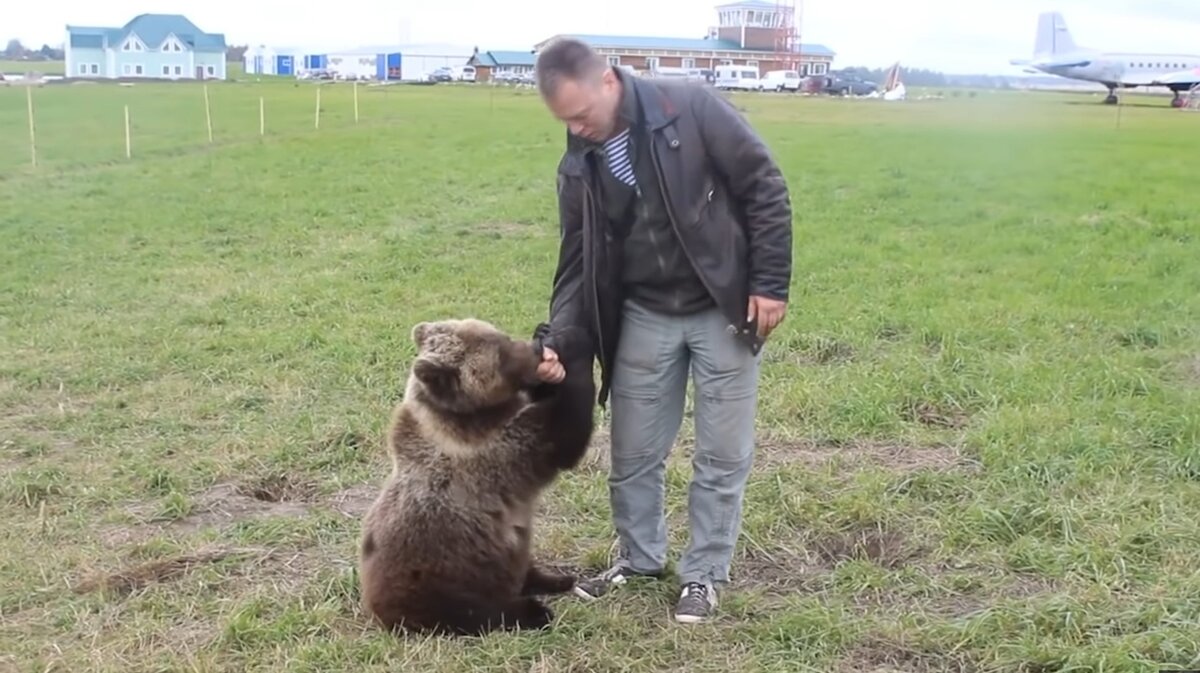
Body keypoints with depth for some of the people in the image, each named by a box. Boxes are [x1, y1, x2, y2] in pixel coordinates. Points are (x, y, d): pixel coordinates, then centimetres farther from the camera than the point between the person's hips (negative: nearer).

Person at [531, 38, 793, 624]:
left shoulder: (692, 110, -16)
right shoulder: (578, 166, -3)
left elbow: (765, 189, -12)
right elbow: (577, 262, 0)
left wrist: (770, 282, -13)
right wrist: (558, 339, -14)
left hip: (723, 310, -4)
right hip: (644, 316, 4)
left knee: (722, 453, 6)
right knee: (633, 452, 10)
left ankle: (704, 573, 23)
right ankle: (640, 558, 33)